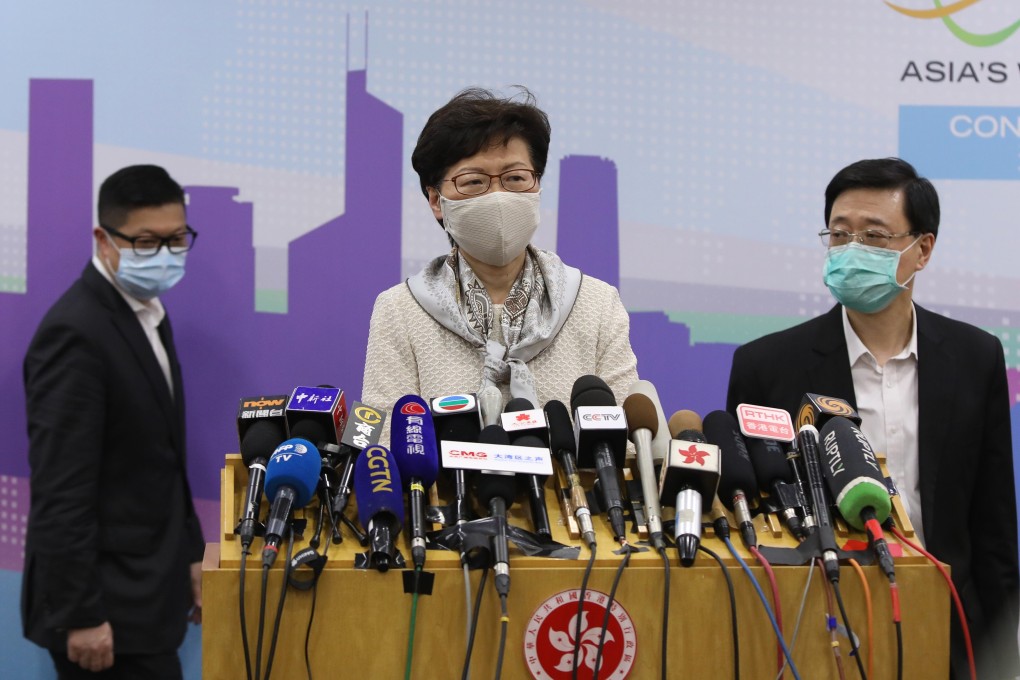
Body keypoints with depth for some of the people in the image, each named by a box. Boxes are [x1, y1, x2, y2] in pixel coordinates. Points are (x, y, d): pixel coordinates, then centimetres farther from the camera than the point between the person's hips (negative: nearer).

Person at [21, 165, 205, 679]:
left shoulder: (146, 311, 10)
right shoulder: (76, 333, -20)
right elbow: (60, 491, -22)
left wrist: (188, 553, 16)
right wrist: (81, 615, -21)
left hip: (144, 586, 9)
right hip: (108, 600, -9)